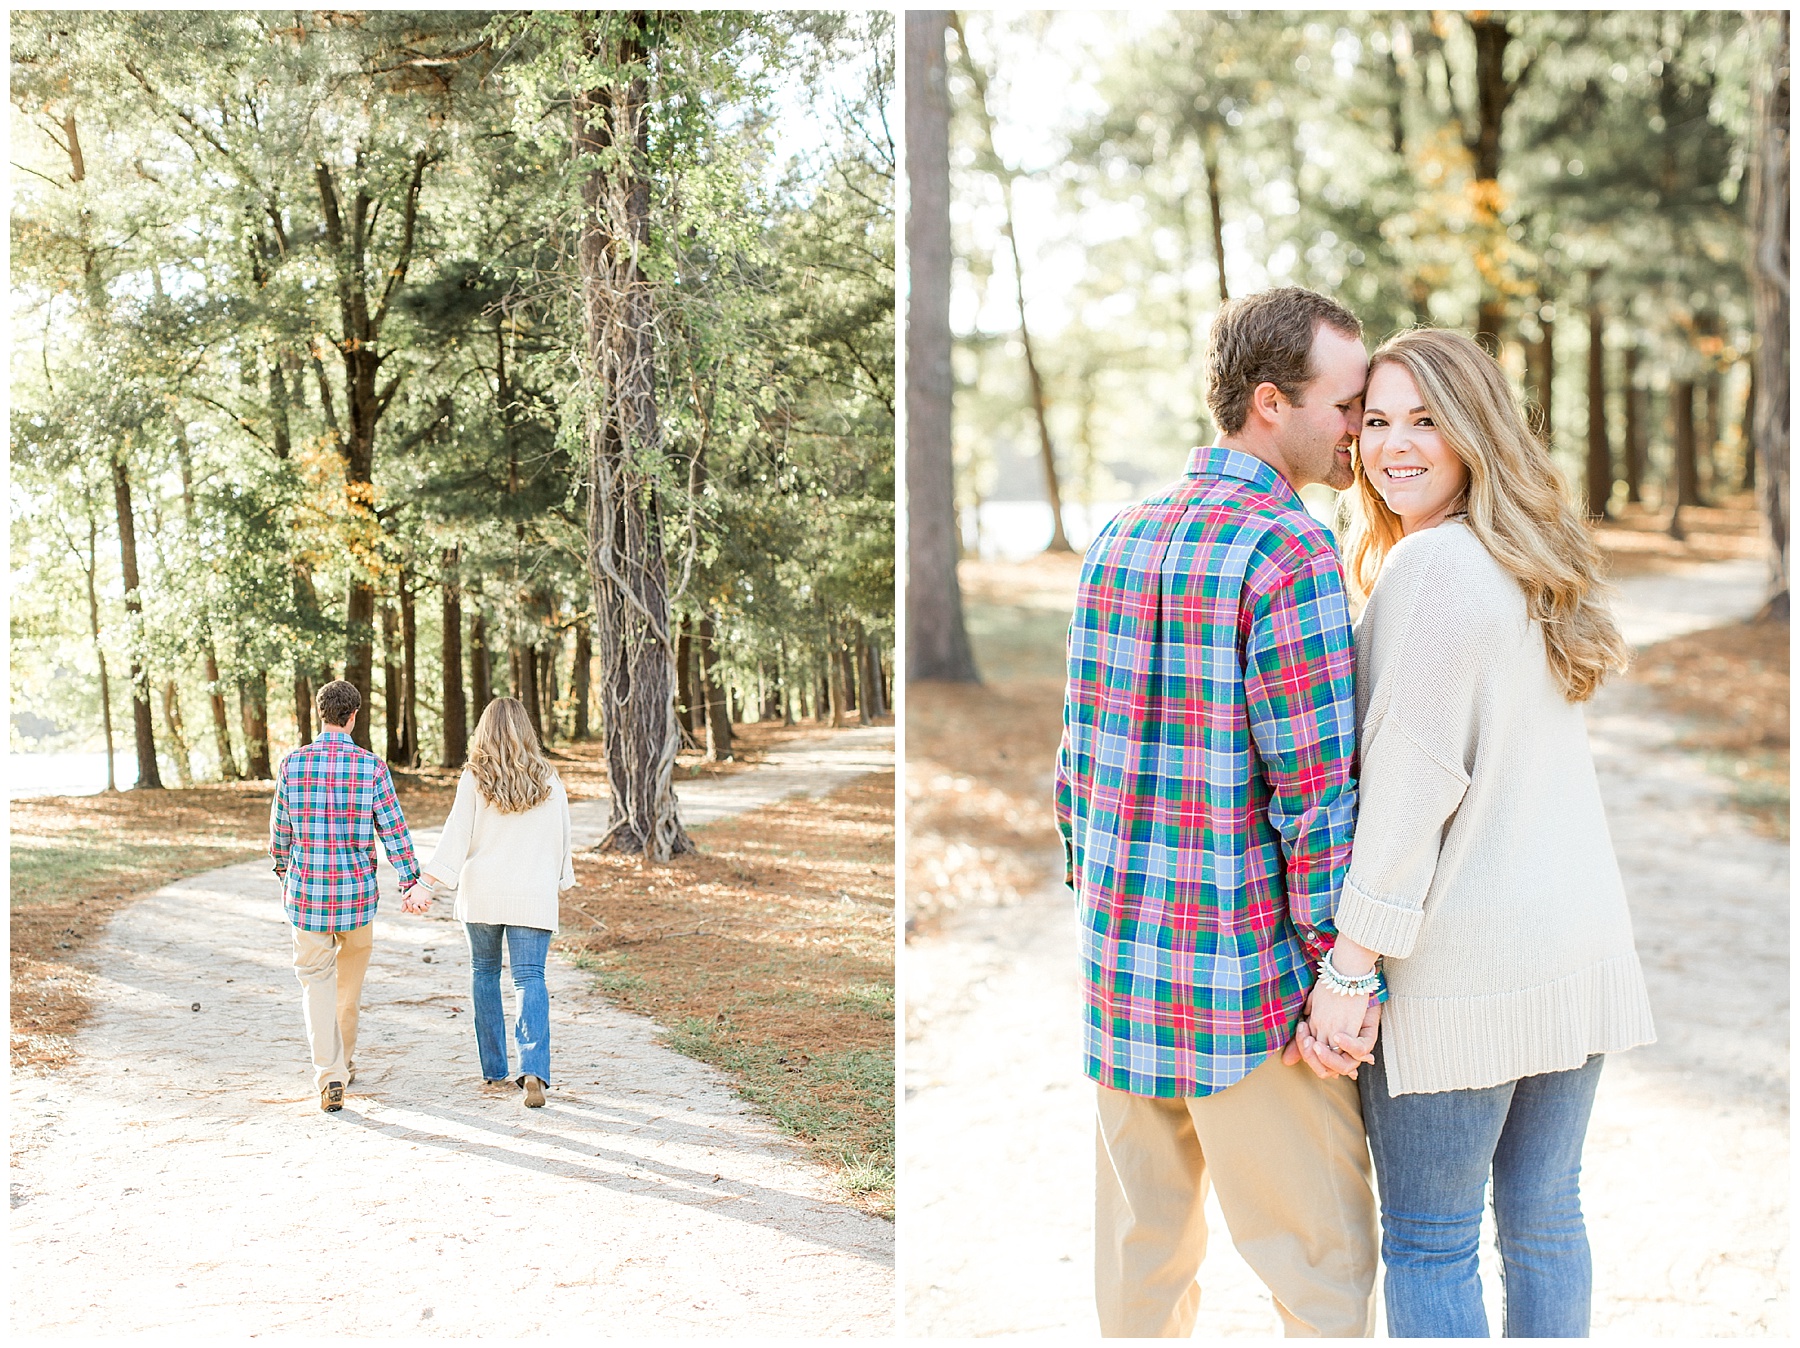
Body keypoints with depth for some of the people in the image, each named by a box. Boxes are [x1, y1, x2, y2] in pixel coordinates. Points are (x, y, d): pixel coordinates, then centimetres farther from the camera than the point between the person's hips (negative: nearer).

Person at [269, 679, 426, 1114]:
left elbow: (280, 827, 5)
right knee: (351, 979, 20)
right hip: (357, 890, 0)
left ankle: (329, 1077, -10)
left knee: (316, 981, 4)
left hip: (305, 890, 0)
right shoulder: (371, 767, -7)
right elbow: (393, 829, -6)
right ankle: (344, 1062, 34)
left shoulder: (292, 763, -5)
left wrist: (282, 867, 23)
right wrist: (410, 883, -1)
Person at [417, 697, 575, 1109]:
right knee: (530, 977, -3)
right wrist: (561, 880, 23)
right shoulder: (547, 779, 1)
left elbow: (458, 831, -7)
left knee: (484, 972, 15)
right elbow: (561, 836, 9)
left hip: (482, 892, 0)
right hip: (532, 894, 0)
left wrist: (433, 881, -5)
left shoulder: (474, 777, -4)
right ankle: (534, 1070, -21)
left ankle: (494, 1071, 18)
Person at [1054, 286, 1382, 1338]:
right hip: (1250, 992, -7)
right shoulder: (1289, 552, -15)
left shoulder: (1117, 541, 8)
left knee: (1142, 1250, 18)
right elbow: (1314, 792, -17)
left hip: (1122, 976, 7)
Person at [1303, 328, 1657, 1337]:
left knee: (1428, 1245, 3)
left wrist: (1351, 965, -16)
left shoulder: (1434, 565, -14)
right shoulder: (1535, 568, 14)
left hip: (1467, 960, -8)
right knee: (1545, 1214, 17)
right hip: (1578, 941, 8)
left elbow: (1414, 780, -19)